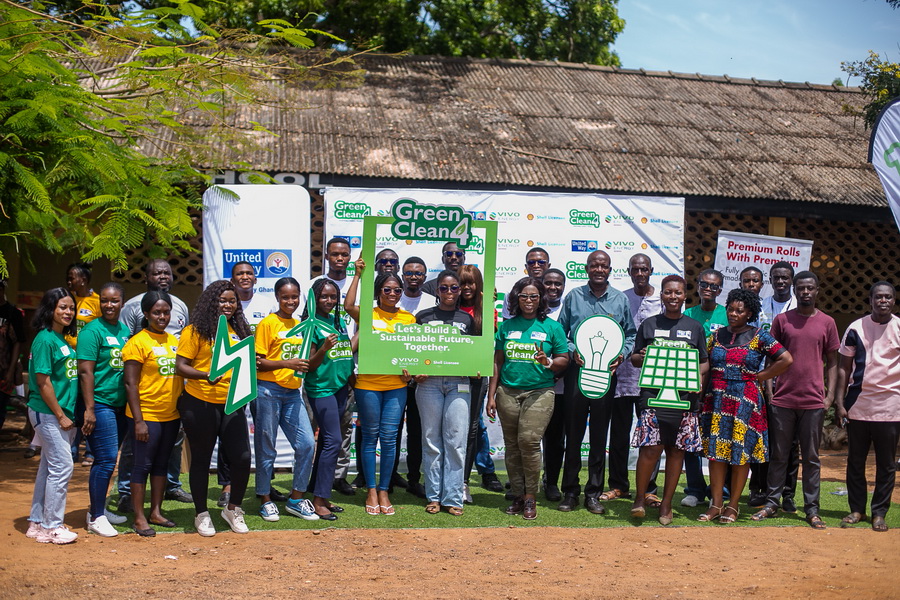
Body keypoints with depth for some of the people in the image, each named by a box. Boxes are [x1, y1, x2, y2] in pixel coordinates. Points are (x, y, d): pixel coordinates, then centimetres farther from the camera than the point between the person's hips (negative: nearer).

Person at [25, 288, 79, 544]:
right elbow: (43, 382, -16)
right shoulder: (45, 339, -14)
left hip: (63, 414, 9)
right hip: (48, 414, -9)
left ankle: (37, 523, 24)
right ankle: (52, 527, 4)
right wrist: (60, 415, -15)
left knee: (49, 468, 14)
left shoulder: (63, 339, 11)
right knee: (62, 466, -6)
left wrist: (68, 414, 12)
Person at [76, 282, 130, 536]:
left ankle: (99, 508, 25)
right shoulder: (92, 331, -10)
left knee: (108, 459, 14)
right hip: (100, 405, -7)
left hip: (120, 405, 7)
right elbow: (85, 372, -14)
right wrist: (89, 409, -19)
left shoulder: (125, 330, 12)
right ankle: (96, 518, 2)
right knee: (106, 460, -8)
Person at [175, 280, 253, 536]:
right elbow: (180, 366, -10)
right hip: (200, 404, -5)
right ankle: (202, 514, 23)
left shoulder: (238, 330, 12)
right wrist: (205, 376, -24)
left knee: (242, 457, 1)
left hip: (232, 404, 5)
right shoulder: (196, 331, -5)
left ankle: (233, 509, 23)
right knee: (201, 459, 8)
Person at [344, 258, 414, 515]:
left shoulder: (408, 319, 8)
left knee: (389, 438, 3)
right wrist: (358, 275, -17)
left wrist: (410, 369, -7)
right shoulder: (368, 315, 0)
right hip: (368, 384, -2)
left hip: (396, 385, 2)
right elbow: (348, 305, -21)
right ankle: (371, 491, 15)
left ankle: (384, 491, 14)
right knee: (370, 437, 6)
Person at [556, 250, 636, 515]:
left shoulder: (621, 300, 9)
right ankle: (570, 491, 10)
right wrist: (572, 351, -9)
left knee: (600, 436, 5)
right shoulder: (574, 297, 7)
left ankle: (593, 492, 13)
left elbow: (630, 334, 13)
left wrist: (622, 354, -5)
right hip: (577, 371, -1)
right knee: (573, 434, 1)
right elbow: (560, 331, 8)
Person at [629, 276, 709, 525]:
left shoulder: (695, 327, 13)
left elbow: (704, 362, 15)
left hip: (685, 396, 2)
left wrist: (700, 377, -5)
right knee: (650, 448, -12)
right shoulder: (649, 325, 10)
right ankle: (640, 498, 4)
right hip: (653, 395, -2)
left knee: (677, 450, 4)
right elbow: (634, 359, 13)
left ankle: (666, 504, 15)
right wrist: (642, 357, -10)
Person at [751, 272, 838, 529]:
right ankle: (772, 503, 15)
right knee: (778, 455, 7)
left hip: (814, 401, 0)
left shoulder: (827, 322, 5)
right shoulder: (781, 320, 5)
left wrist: (830, 394, -1)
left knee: (811, 457, 6)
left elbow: (832, 362, 9)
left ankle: (812, 508, 13)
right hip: (782, 399, 0)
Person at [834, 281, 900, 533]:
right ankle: (857, 509, 19)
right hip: (858, 405, 1)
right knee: (855, 461, 7)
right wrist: (839, 402, 0)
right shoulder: (856, 328, 4)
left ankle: (879, 513, 14)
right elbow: (844, 367, 6)